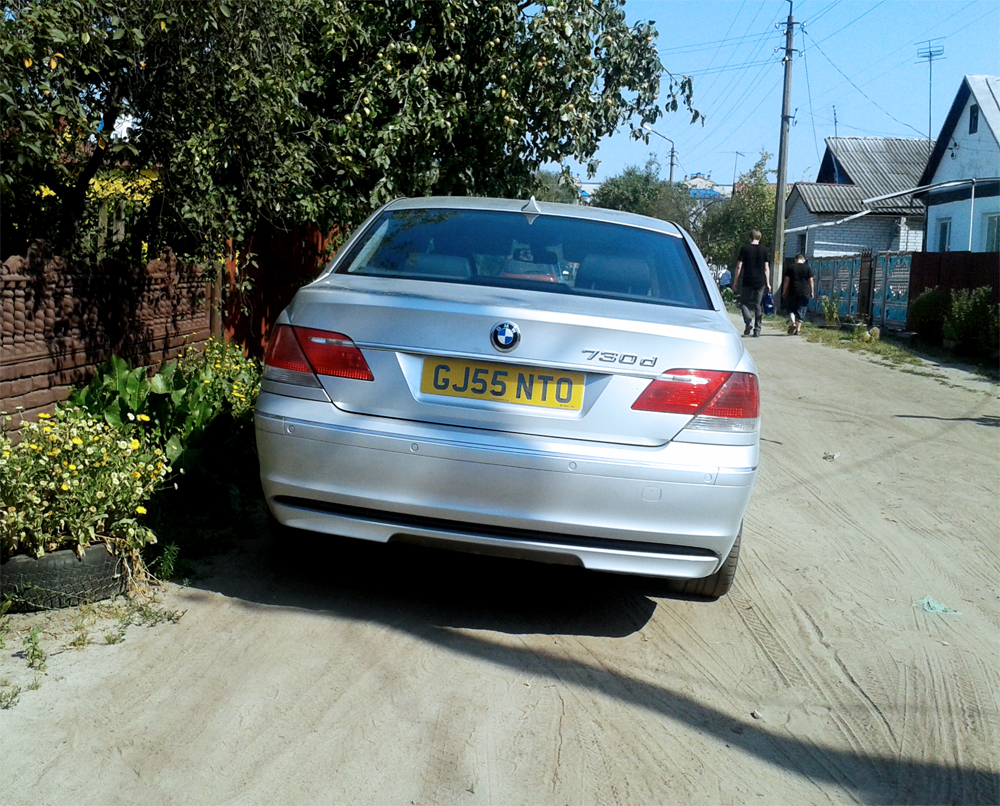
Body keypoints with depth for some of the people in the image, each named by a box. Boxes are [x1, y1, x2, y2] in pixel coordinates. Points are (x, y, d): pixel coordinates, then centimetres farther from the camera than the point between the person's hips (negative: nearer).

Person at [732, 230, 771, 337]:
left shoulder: (744, 249, -1)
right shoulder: (764, 250, 6)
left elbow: (739, 266, -3)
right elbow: (766, 268, 6)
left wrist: (735, 281, 4)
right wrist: (768, 283, 11)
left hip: (747, 282, -2)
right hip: (760, 282, 2)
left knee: (743, 303, 8)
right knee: (758, 306, 7)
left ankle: (748, 321, -17)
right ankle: (757, 330, 7)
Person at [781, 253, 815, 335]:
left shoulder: (791, 267, 3)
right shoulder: (808, 268, 4)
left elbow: (786, 280, 1)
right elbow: (811, 281, 3)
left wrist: (784, 291, 7)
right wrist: (812, 292, 9)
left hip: (792, 292, -1)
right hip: (805, 293, 1)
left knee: (791, 309, 11)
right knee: (801, 310, 4)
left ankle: (792, 322, -13)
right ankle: (798, 329, 2)